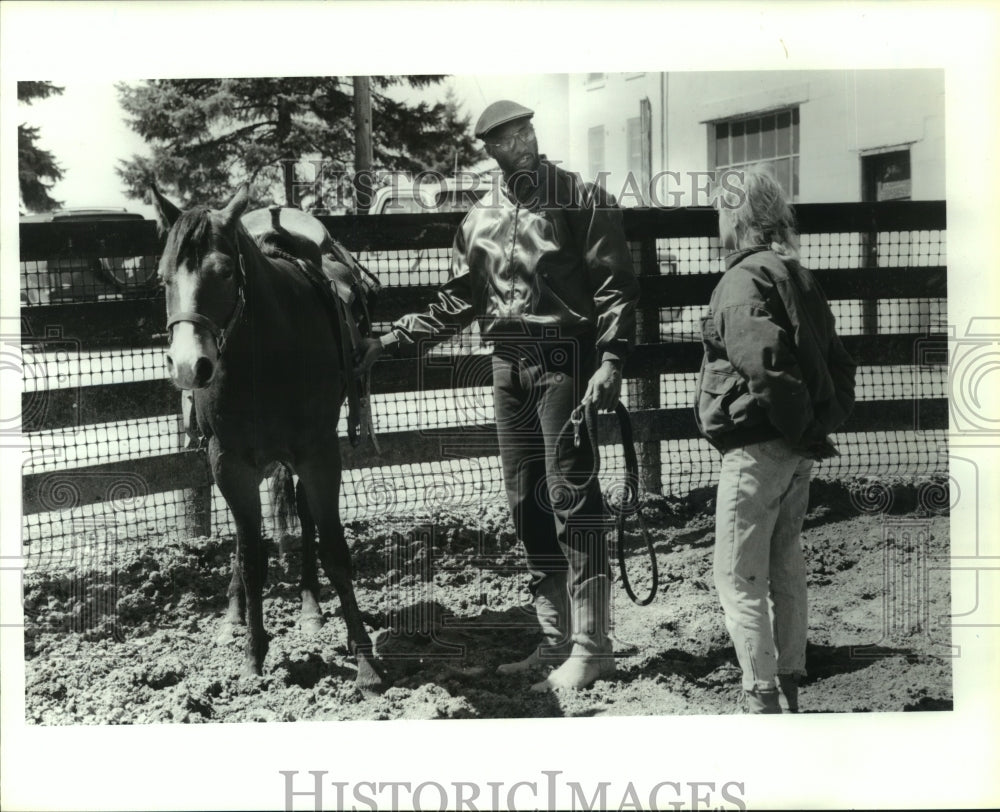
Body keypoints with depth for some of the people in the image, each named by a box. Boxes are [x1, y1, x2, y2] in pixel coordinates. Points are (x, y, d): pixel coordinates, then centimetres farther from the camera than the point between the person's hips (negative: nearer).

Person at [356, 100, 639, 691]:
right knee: (527, 505, 8)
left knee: (571, 497, -8)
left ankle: (592, 645, -3)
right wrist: (393, 341, 11)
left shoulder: (583, 199, -1)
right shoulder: (482, 219, 15)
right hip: (509, 366, 6)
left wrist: (610, 361, -20)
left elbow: (615, 287, -8)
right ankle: (557, 639, 18)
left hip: (564, 360, -6)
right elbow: (457, 303, 19)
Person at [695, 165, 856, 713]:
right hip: (800, 449, 9)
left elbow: (764, 360, -28)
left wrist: (800, 426, -18)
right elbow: (838, 363, 16)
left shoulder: (742, 281, -15)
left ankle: (762, 699, -1)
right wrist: (825, 421, 13)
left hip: (757, 449, -9)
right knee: (785, 569, 18)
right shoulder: (799, 278, 13)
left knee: (738, 577, -1)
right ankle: (791, 684, 27)